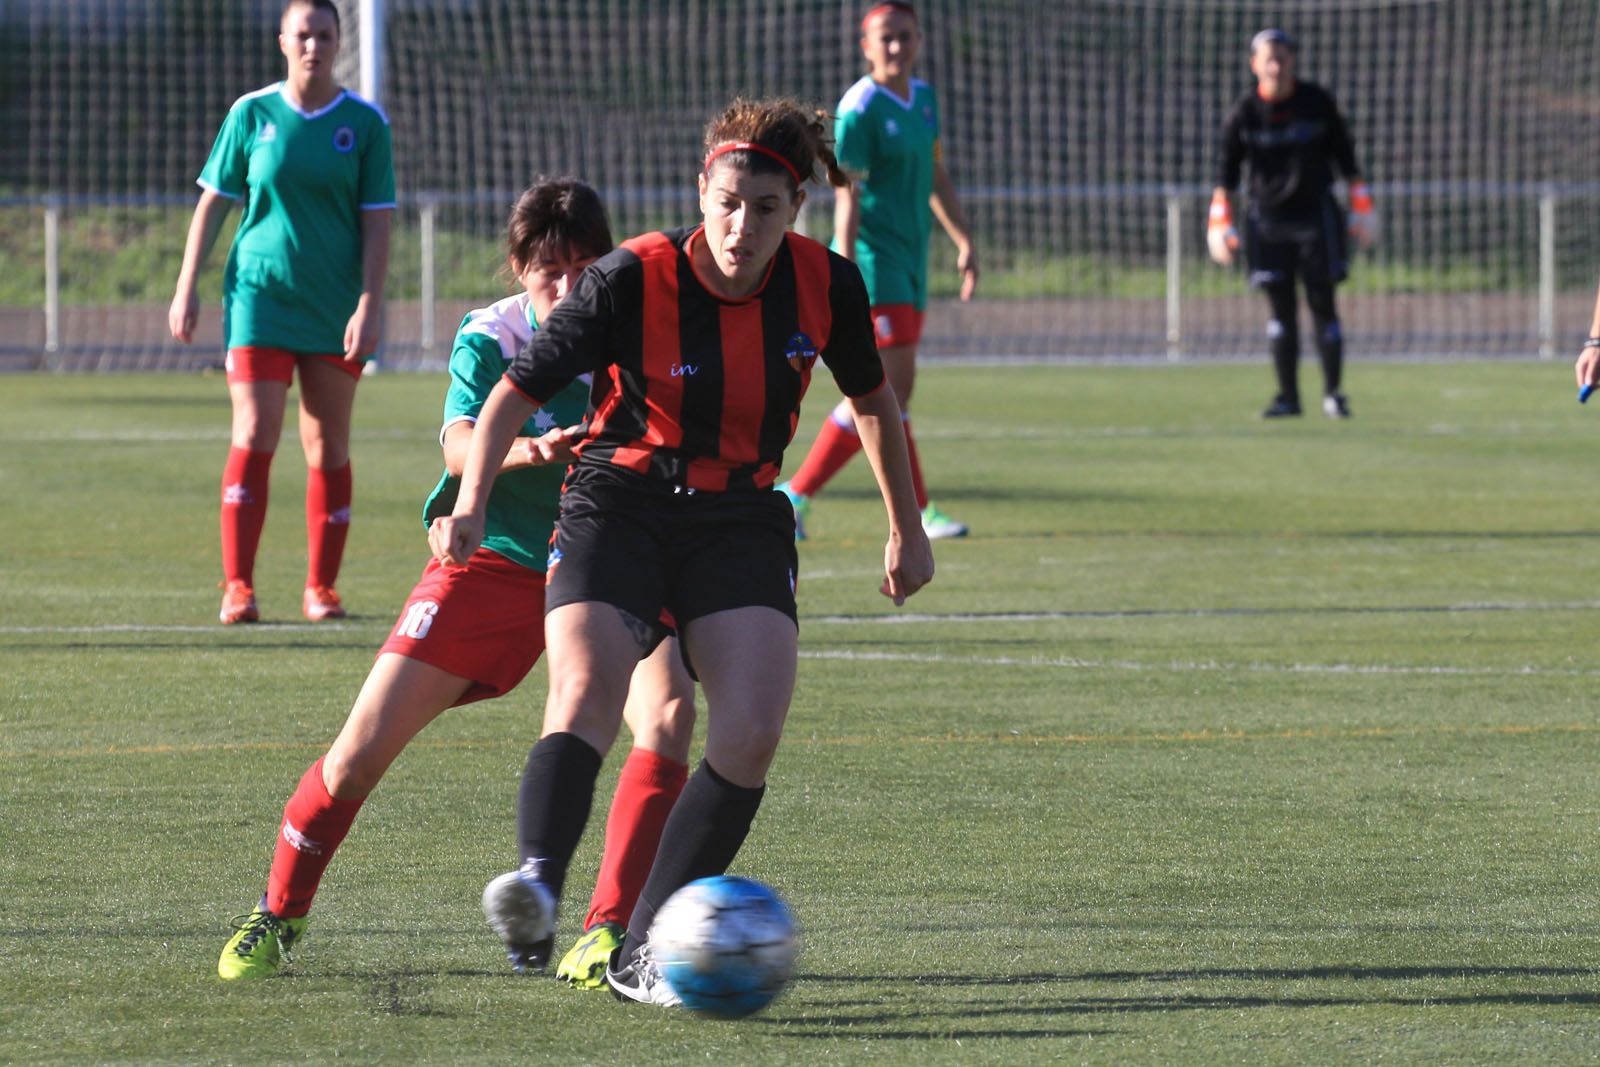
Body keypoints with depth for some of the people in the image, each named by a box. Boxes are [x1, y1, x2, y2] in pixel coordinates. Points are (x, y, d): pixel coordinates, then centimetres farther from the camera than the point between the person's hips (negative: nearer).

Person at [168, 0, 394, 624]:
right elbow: (212, 203, 8)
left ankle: (321, 588, 12)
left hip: (335, 308, 1)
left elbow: (376, 223, 0)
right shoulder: (252, 115, 2)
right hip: (259, 295, -1)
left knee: (328, 448, 4)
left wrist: (369, 305, -9)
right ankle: (237, 587, -10)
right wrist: (186, 288, 4)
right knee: (254, 438, -10)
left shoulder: (365, 123, 1)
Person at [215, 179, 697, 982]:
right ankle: (278, 914, 18)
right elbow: (459, 444, -29)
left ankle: (607, 931, -21)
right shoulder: (489, 338, -11)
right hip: (489, 561, -1)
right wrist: (522, 450, -50)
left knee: (669, 711, -26)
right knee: (364, 746, -8)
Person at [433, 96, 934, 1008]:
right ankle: (539, 882, -49)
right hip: (619, 506, -3)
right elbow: (518, 391, -11)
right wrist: (471, 504, -24)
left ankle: (644, 949, -10)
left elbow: (874, 401, 13)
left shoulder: (825, 286, -7)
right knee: (587, 686, -30)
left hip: (741, 518, 3)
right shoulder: (632, 280, -16)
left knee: (753, 731, -17)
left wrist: (908, 530, 18)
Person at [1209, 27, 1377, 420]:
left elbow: (1344, 155, 5)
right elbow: (1227, 169, 0)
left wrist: (1361, 206, 4)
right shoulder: (1243, 113, -3)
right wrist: (1220, 222, -8)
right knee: (1280, 308, 2)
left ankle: (1333, 393, 1)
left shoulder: (1318, 103, -3)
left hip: (1316, 214, -1)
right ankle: (1287, 395, 9)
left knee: (1323, 304, -4)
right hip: (1267, 221, 1)